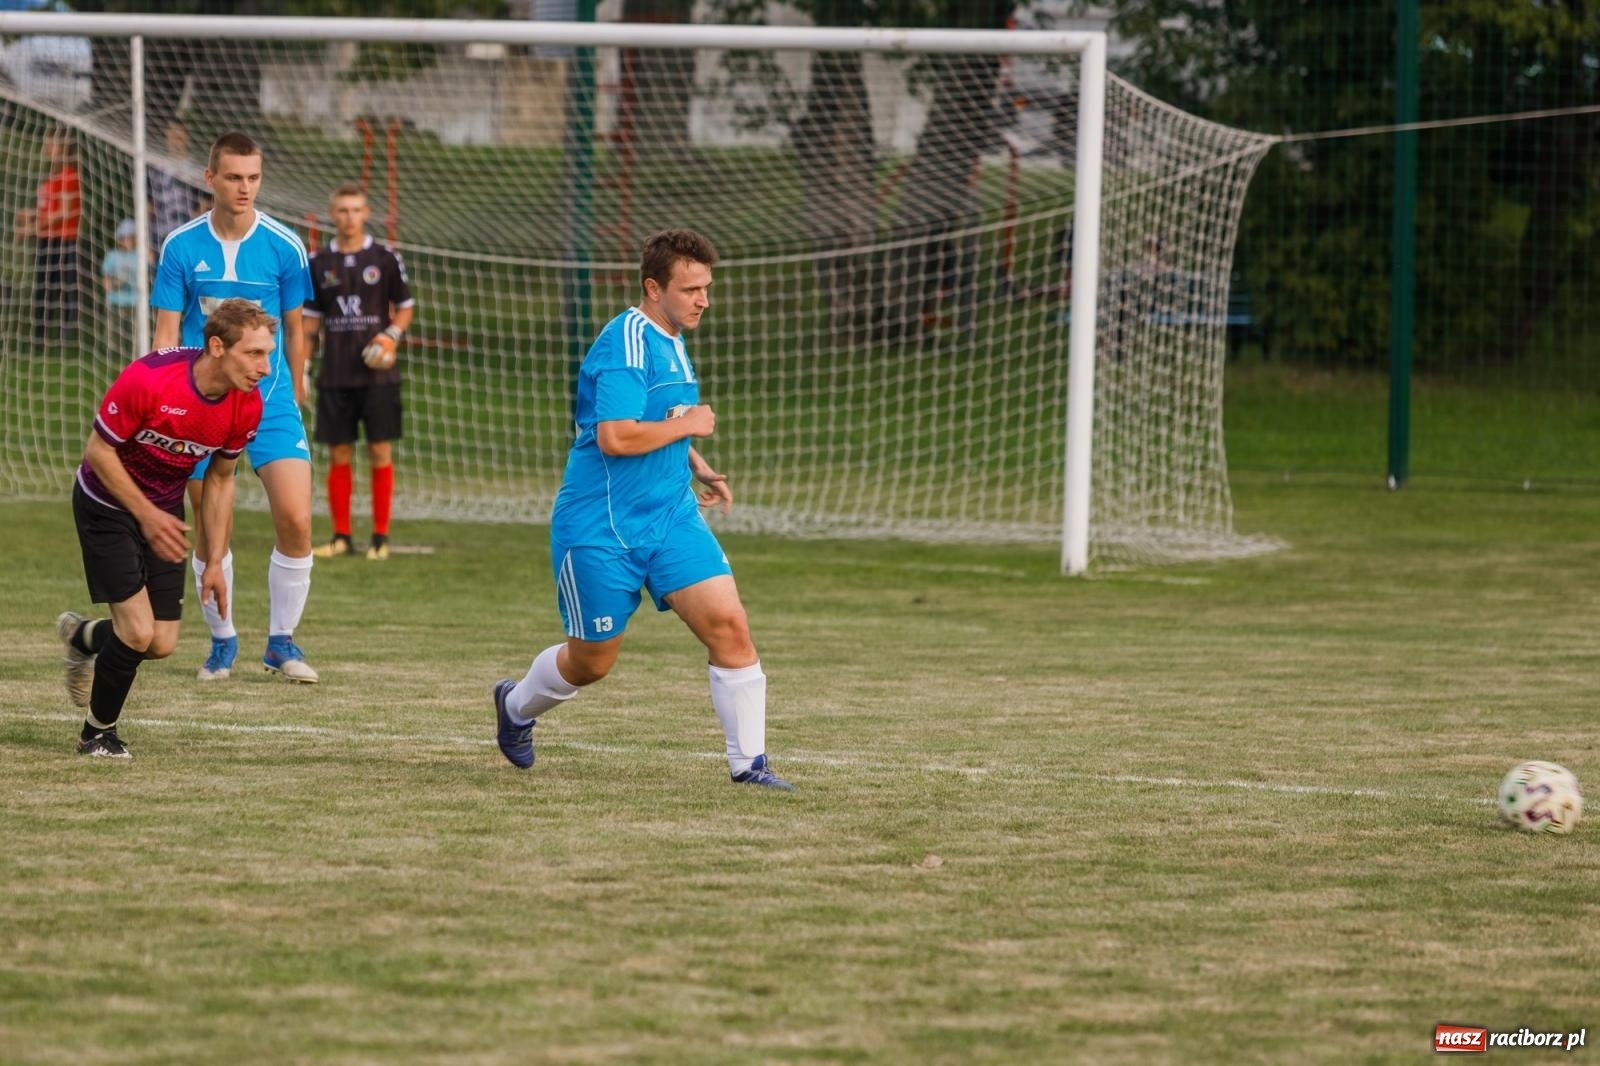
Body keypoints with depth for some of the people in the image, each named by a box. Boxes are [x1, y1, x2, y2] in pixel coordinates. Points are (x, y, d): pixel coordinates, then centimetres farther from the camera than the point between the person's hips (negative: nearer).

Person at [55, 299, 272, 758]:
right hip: (106, 503, -5)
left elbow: (219, 479, 2)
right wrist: (147, 515, -23)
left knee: (161, 645, 0)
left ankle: (82, 636, 34)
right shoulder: (148, 379, -31)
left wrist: (215, 563, 1)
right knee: (139, 631, -15)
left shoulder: (247, 406, -14)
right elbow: (99, 450, -19)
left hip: (164, 512, 5)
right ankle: (98, 733, 10)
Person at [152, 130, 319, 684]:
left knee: (295, 520, -12)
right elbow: (166, 334, 1)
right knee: (209, 532, 4)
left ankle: (281, 641, 5)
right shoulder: (181, 247, -3)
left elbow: (294, 328, 9)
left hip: (272, 403, 0)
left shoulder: (284, 247, -2)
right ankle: (222, 641, 23)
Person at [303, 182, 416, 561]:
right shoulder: (319, 263, 7)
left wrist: (392, 334, -11)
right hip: (335, 375, 2)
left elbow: (405, 307, 9)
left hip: (377, 373, -2)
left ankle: (381, 536, 4)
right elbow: (310, 321, 12)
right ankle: (341, 536, 9)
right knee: (338, 455, 2)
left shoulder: (385, 259, 1)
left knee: (379, 451, -3)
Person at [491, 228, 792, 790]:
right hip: (601, 528, -7)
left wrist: (698, 467, 15)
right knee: (592, 661, 8)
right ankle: (516, 706, 39)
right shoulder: (627, 342, -18)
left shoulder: (670, 342, 12)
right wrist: (688, 425, -16)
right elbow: (614, 437, -29)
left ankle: (748, 761, -4)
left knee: (729, 625, -10)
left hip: (671, 516, 7)